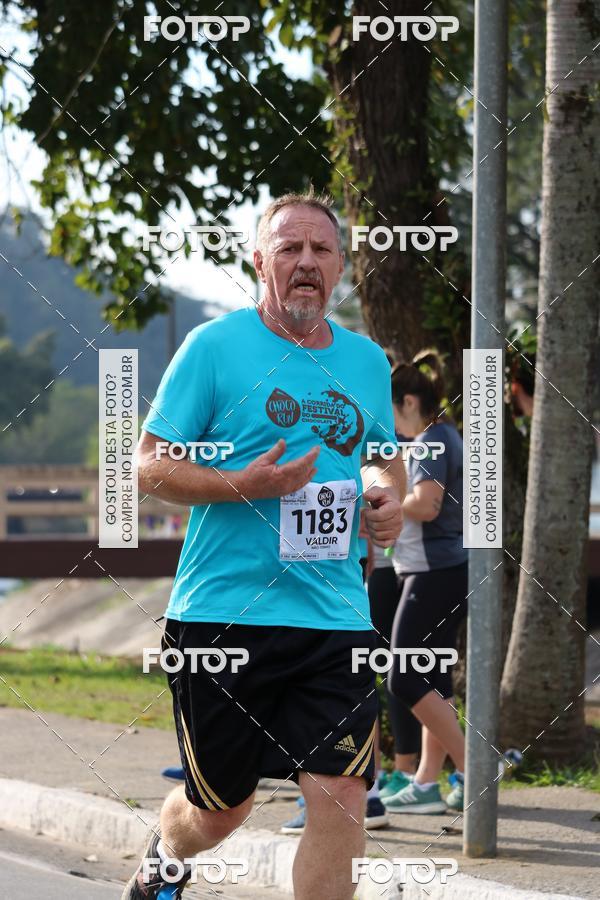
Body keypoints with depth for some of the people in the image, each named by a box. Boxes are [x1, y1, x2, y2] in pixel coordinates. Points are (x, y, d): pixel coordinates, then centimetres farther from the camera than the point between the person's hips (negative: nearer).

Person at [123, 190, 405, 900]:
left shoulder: (366, 361, 12)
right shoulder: (215, 346, -4)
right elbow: (150, 466, -4)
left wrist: (387, 497, 4)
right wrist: (244, 484, -20)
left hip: (336, 621, 3)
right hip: (224, 615, -3)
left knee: (341, 803, -11)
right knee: (220, 809, 9)